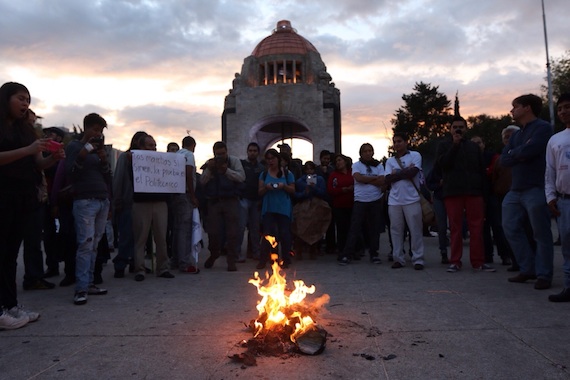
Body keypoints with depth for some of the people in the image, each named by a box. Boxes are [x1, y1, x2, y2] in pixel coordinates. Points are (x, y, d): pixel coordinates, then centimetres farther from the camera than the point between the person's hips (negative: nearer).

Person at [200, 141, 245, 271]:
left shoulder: (234, 161, 2)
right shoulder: (210, 163, 8)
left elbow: (241, 177, -11)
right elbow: (202, 181, -1)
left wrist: (226, 170, -21)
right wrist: (209, 170, -16)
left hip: (231, 201, -2)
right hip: (214, 201, 2)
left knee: (232, 232, -4)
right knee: (213, 232, 4)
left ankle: (231, 261, 7)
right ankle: (213, 255, 32)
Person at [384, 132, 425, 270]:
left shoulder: (415, 155, 5)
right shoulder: (390, 161, 14)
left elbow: (413, 172, -11)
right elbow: (388, 180, 2)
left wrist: (396, 174, -1)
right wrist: (406, 171, -4)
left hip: (412, 199, -3)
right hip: (394, 200, 3)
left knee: (416, 230, -1)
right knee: (396, 230, 5)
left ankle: (418, 259, 5)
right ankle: (398, 259, 13)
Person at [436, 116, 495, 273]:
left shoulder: (474, 146, 18)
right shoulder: (444, 145, 11)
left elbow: (482, 169, 17)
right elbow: (442, 163, -7)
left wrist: (481, 188, 8)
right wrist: (455, 144, -8)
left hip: (474, 191, 2)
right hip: (452, 192, -2)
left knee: (477, 227, -1)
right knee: (455, 228, 0)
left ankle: (478, 261, 5)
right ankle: (455, 261, 6)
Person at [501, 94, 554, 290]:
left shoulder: (542, 127, -5)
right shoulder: (517, 134, 19)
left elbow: (528, 151, -20)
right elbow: (504, 160, 8)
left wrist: (514, 153, -1)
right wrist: (520, 154, -9)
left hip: (536, 189, -8)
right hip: (515, 190, 8)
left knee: (541, 234, -2)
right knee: (511, 228, 7)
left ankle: (544, 275, 8)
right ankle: (528, 269, 18)